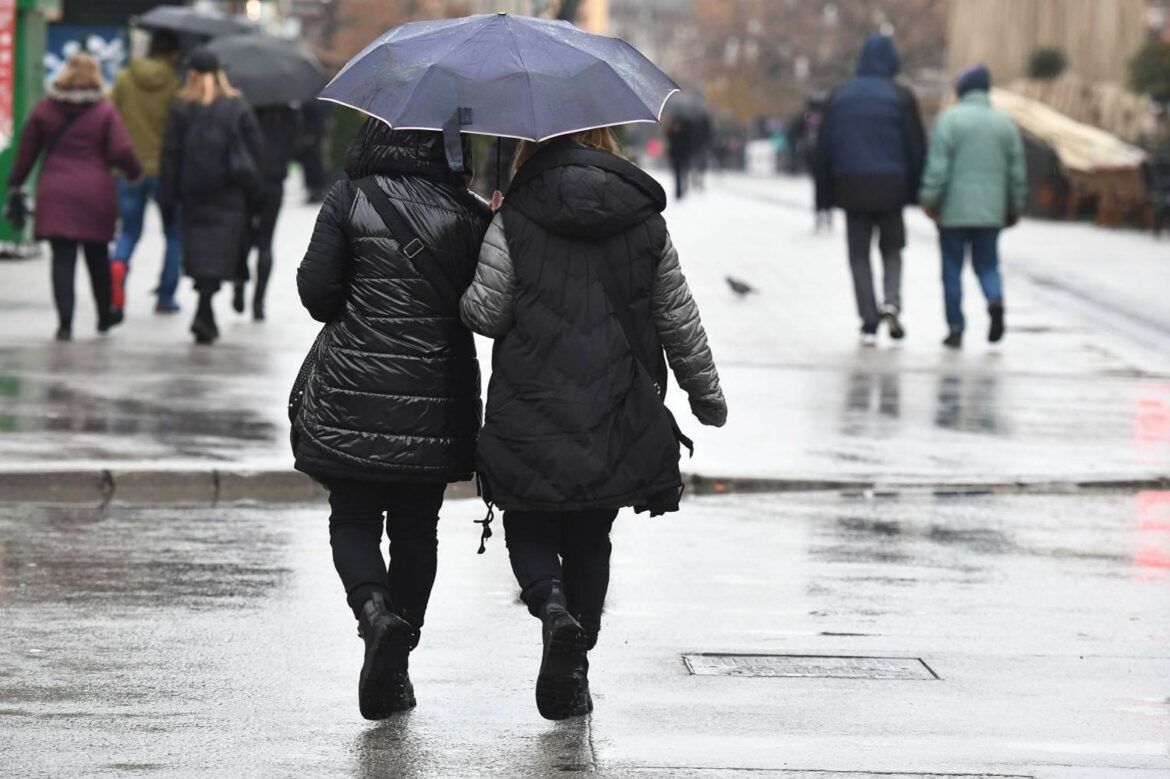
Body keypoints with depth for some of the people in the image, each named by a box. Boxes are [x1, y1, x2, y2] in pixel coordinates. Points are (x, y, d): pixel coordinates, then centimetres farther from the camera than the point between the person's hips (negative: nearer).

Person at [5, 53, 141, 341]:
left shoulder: (45, 108, 5)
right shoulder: (105, 111, -2)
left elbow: (26, 152, 7)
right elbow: (121, 152, -10)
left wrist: (15, 187, 14)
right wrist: (136, 173, 9)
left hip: (55, 195, 1)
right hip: (95, 194, -1)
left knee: (63, 259, -2)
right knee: (98, 257, 15)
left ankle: (65, 321, -14)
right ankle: (105, 317, 27)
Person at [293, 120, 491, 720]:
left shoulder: (348, 200, -5)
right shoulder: (469, 213, -2)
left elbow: (316, 292, -6)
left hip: (352, 397, -1)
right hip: (437, 398, 1)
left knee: (352, 520, 10)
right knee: (416, 529, 12)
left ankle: (375, 610, -20)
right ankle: (395, 670, 13)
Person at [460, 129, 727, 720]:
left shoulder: (513, 221, -6)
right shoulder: (646, 222, 3)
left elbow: (484, 313, -7)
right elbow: (679, 322, 7)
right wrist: (708, 396, 19)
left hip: (531, 412, -2)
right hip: (619, 419, 2)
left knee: (528, 528, 13)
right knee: (590, 537, 16)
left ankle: (552, 604, -18)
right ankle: (573, 670, 14)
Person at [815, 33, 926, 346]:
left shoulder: (840, 97, 6)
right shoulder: (901, 97, -2)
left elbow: (824, 147, 5)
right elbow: (916, 146, -3)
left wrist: (825, 195, 8)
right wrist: (917, 190, 4)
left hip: (851, 187, 1)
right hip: (890, 187, -1)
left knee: (859, 255, 6)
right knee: (891, 249, 13)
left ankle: (869, 323, -1)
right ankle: (891, 301, -12)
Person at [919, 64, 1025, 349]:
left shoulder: (950, 119, -6)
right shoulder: (1005, 123, 7)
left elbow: (938, 163, -13)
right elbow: (1017, 171, 9)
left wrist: (929, 199, -9)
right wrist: (1015, 207, 17)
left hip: (953, 209, -3)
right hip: (990, 211, 3)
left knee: (952, 270, 6)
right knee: (987, 264, 12)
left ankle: (955, 328, 5)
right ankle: (995, 300, -18)